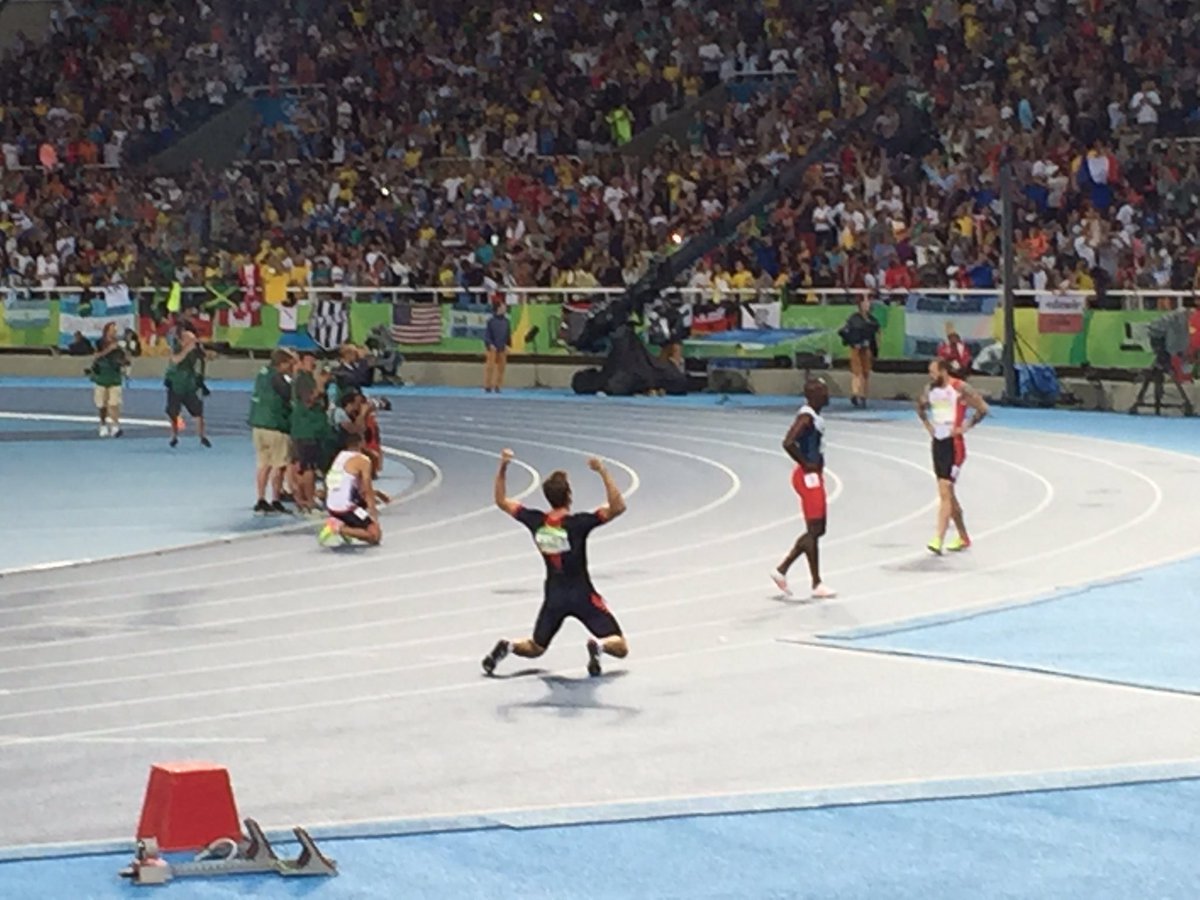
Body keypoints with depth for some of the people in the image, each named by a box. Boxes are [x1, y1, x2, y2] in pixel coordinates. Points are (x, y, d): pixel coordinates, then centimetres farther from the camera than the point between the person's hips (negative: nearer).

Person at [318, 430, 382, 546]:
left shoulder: (339, 456, 16)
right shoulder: (362, 460, -7)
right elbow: (367, 490, -10)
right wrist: (373, 511, -2)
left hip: (330, 507, 8)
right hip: (345, 508, -8)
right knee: (376, 535, -3)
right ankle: (341, 529, -17)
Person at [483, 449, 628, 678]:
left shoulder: (535, 520, -7)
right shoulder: (577, 523, -20)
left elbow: (501, 501, 8)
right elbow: (618, 507, -28)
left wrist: (503, 468, 5)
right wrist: (603, 473, -30)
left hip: (553, 596, 4)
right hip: (582, 595, -4)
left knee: (534, 649, 23)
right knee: (620, 648, -1)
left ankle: (507, 647, -8)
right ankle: (598, 645, -34)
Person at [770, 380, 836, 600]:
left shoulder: (813, 417, 13)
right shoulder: (806, 417, -18)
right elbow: (788, 443, -29)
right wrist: (806, 464, -19)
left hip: (814, 476, 10)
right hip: (808, 477, -10)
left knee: (817, 530, 13)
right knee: (814, 530, -6)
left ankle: (782, 570, 18)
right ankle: (817, 585, -1)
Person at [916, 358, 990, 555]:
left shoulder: (961, 389, -14)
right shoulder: (930, 389, 6)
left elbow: (982, 409, -13)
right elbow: (920, 406, 25)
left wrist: (965, 427, -13)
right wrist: (927, 424, 11)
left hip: (953, 444, -8)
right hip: (937, 442, 8)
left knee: (945, 492, -14)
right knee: (947, 493, 14)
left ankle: (939, 539, -19)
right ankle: (963, 537, 27)